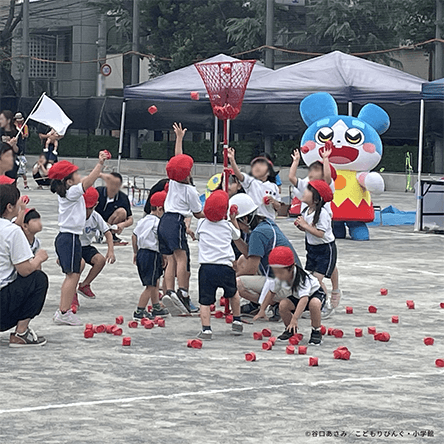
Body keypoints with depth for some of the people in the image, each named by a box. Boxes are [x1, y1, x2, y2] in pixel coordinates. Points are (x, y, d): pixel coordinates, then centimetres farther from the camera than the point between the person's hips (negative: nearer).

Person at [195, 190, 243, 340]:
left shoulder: (202, 223, 7)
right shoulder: (228, 226, 8)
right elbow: (237, 234, 29)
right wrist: (233, 219, 37)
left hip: (206, 267, -1)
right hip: (226, 267, 1)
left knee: (205, 301, 1)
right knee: (233, 293, 27)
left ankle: (206, 328, -12)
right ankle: (237, 321, 34)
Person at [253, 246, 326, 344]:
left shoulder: (302, 278, -39)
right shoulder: (280, 278, -19)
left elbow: (304, 299, -52)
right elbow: (272, 292, 0)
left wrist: (294, 319, -60)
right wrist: (262, 310, -2)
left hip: (315, 293, -6)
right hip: (296, 296, 6)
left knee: (314, 304, -40)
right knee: (283, 305, -23)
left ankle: (316, 332, -17)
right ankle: (290, 330, 3)